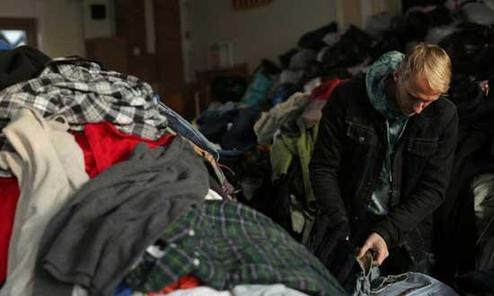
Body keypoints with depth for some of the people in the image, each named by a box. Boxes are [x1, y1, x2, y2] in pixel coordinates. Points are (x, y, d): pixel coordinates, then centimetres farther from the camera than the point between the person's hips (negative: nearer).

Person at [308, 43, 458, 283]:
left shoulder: (445, 116, -9)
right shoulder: (348, 97, -13)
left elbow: (433, 189, -7)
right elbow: (322, 168, -9)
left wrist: (387, 233, -19)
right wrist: (343, 231, -17)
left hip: (405, 226, 1)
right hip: (346, 218, -1)